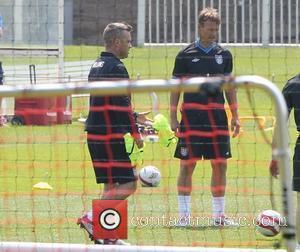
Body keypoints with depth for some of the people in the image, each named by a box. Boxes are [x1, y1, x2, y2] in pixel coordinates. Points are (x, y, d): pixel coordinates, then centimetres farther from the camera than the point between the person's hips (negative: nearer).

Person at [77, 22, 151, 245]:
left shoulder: (97, 66, 17)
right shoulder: (116, 68, -13)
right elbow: (122, 104, -16)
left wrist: (134, 117, 25)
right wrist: (135, 133, -9)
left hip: (96, 134, 10)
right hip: (111, 136, -10)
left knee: (112, 185, 13)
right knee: (128, 185, -9)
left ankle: (107, 235, 12)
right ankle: (92, 217, -16)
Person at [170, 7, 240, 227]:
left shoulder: (224, 55, 10)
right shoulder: (185, 55, 0)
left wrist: (235, 116, 9)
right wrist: (173, 117, -3)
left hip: (217, 117, 3)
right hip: (191, 116, -3)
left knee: (220, 165, 3)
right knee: (188, 165, -3)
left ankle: (219, 214, 12)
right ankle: (184, 215, 3)